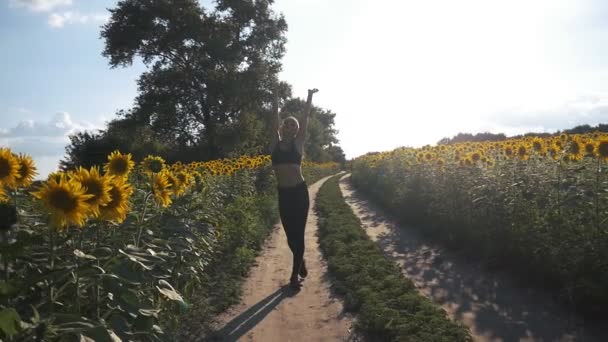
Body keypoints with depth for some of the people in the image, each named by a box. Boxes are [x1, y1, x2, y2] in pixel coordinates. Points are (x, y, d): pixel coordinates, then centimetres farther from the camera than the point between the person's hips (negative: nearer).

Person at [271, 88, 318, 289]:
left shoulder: (297, 144, 3)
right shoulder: (275, 144, 7)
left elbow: (305, 119, 6)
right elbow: (275, 119, 10)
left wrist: (310, 97, 10)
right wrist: (276, 99, 16)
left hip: (299, 192, -2)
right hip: (283, 194, 2)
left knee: (298, 233, -1)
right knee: (290, 234, 9)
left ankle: (295, 274, 9)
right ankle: (300, 261, 36)